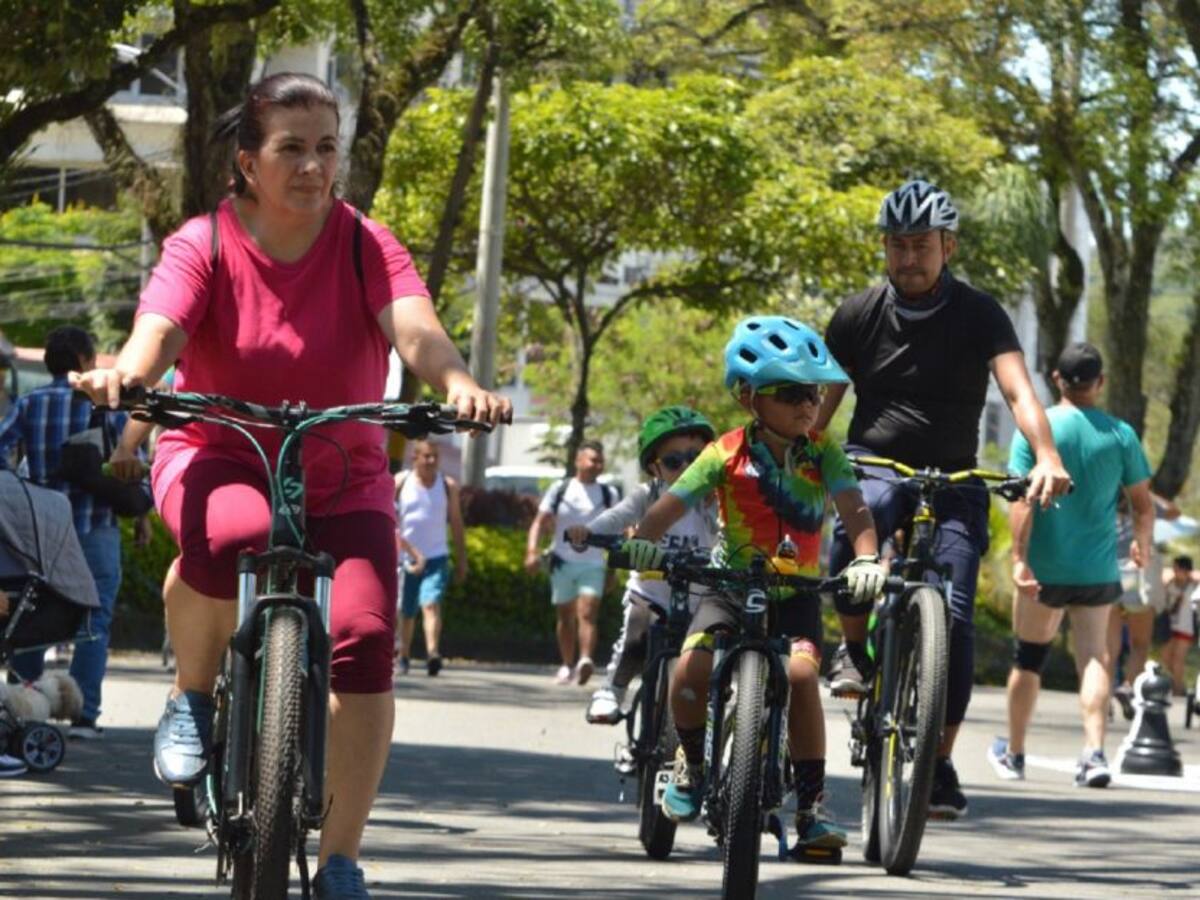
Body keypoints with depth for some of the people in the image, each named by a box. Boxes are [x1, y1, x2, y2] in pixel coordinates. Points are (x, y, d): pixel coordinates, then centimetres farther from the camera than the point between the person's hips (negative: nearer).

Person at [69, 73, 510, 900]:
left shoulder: (364, 246, -8)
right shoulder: (205, 245, -10)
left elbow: (414, 327, -25)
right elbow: (161, 327, -28)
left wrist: (458, 385, -47)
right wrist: (126, 373, -52)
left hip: (342, 477, 2)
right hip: (219, 457, -2)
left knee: (366, 637, -20)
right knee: (229, 537, -39)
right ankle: (191, 700, -10)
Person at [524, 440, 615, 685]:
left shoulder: (607, 494, 5)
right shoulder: (560, 490, 2)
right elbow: (540, 522, 0)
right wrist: (532, 550, -15)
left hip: (593, 564, -1)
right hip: (563, 562, 1)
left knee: (587, 613, -18)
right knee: (565, 617, 9)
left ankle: (585, 660, -32)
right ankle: (567, 665, 20)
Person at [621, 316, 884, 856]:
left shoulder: (824, 455, -5)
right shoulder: (727, 455, -9)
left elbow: (854, 510, -17)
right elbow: (674, 502, -15)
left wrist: (866, 558, -36)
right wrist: (644, 538, -36)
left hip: (795, 593, 0)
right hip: (731, 584, 0)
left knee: (800, 672, -26)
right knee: (691, 668, -24)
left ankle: (811, 806, -15)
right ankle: (691, 761, 8)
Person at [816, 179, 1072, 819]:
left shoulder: (978, 314, -3)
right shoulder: (859, 315, 3)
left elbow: (1017, 389, -17)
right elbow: (821, 401, 5)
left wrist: (1046, 457, -35)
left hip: (953, 479, 0)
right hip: (875, 465, 0)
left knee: (954, 616, -15)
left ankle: (940, 765, -5)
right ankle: (854, 649, -14)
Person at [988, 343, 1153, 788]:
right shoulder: (1120, 434, -1)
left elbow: (1022, 501, -14)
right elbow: (1143, 504, 3)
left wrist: (1019, 558, -15)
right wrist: (1142, 545, 22)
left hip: (1045, 567, -1)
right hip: (1098, 569, 1)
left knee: (1029, 656, 12)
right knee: (1094, 656, 4)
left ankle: (1013, 753, 26)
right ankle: (1094, 751, -13)